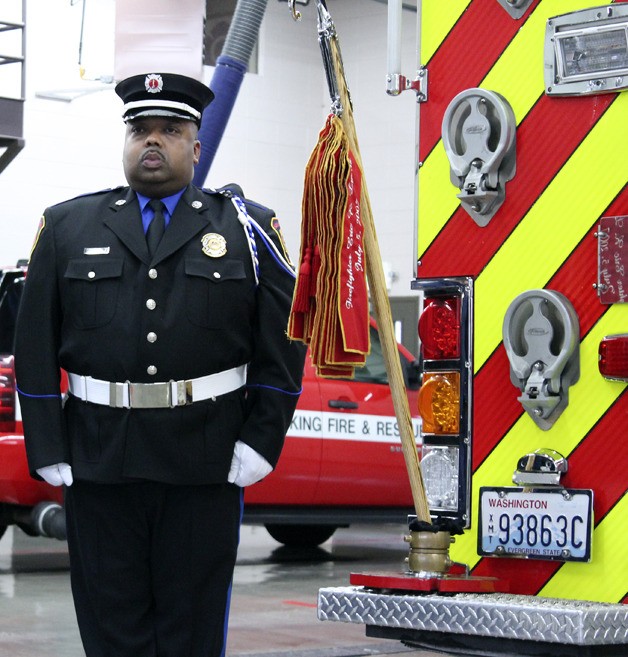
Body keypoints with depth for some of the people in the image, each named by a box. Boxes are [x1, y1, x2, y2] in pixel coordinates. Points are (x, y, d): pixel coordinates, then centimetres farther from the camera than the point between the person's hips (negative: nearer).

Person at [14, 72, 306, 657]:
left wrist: (261, 441, -5)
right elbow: (35, 346, 6)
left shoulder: (246, 229, 7)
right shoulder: (68, 228, 9)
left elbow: (283, 342, 3)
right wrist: (47, 450, -1)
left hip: (206, 462, -1)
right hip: (97, 459, 1)